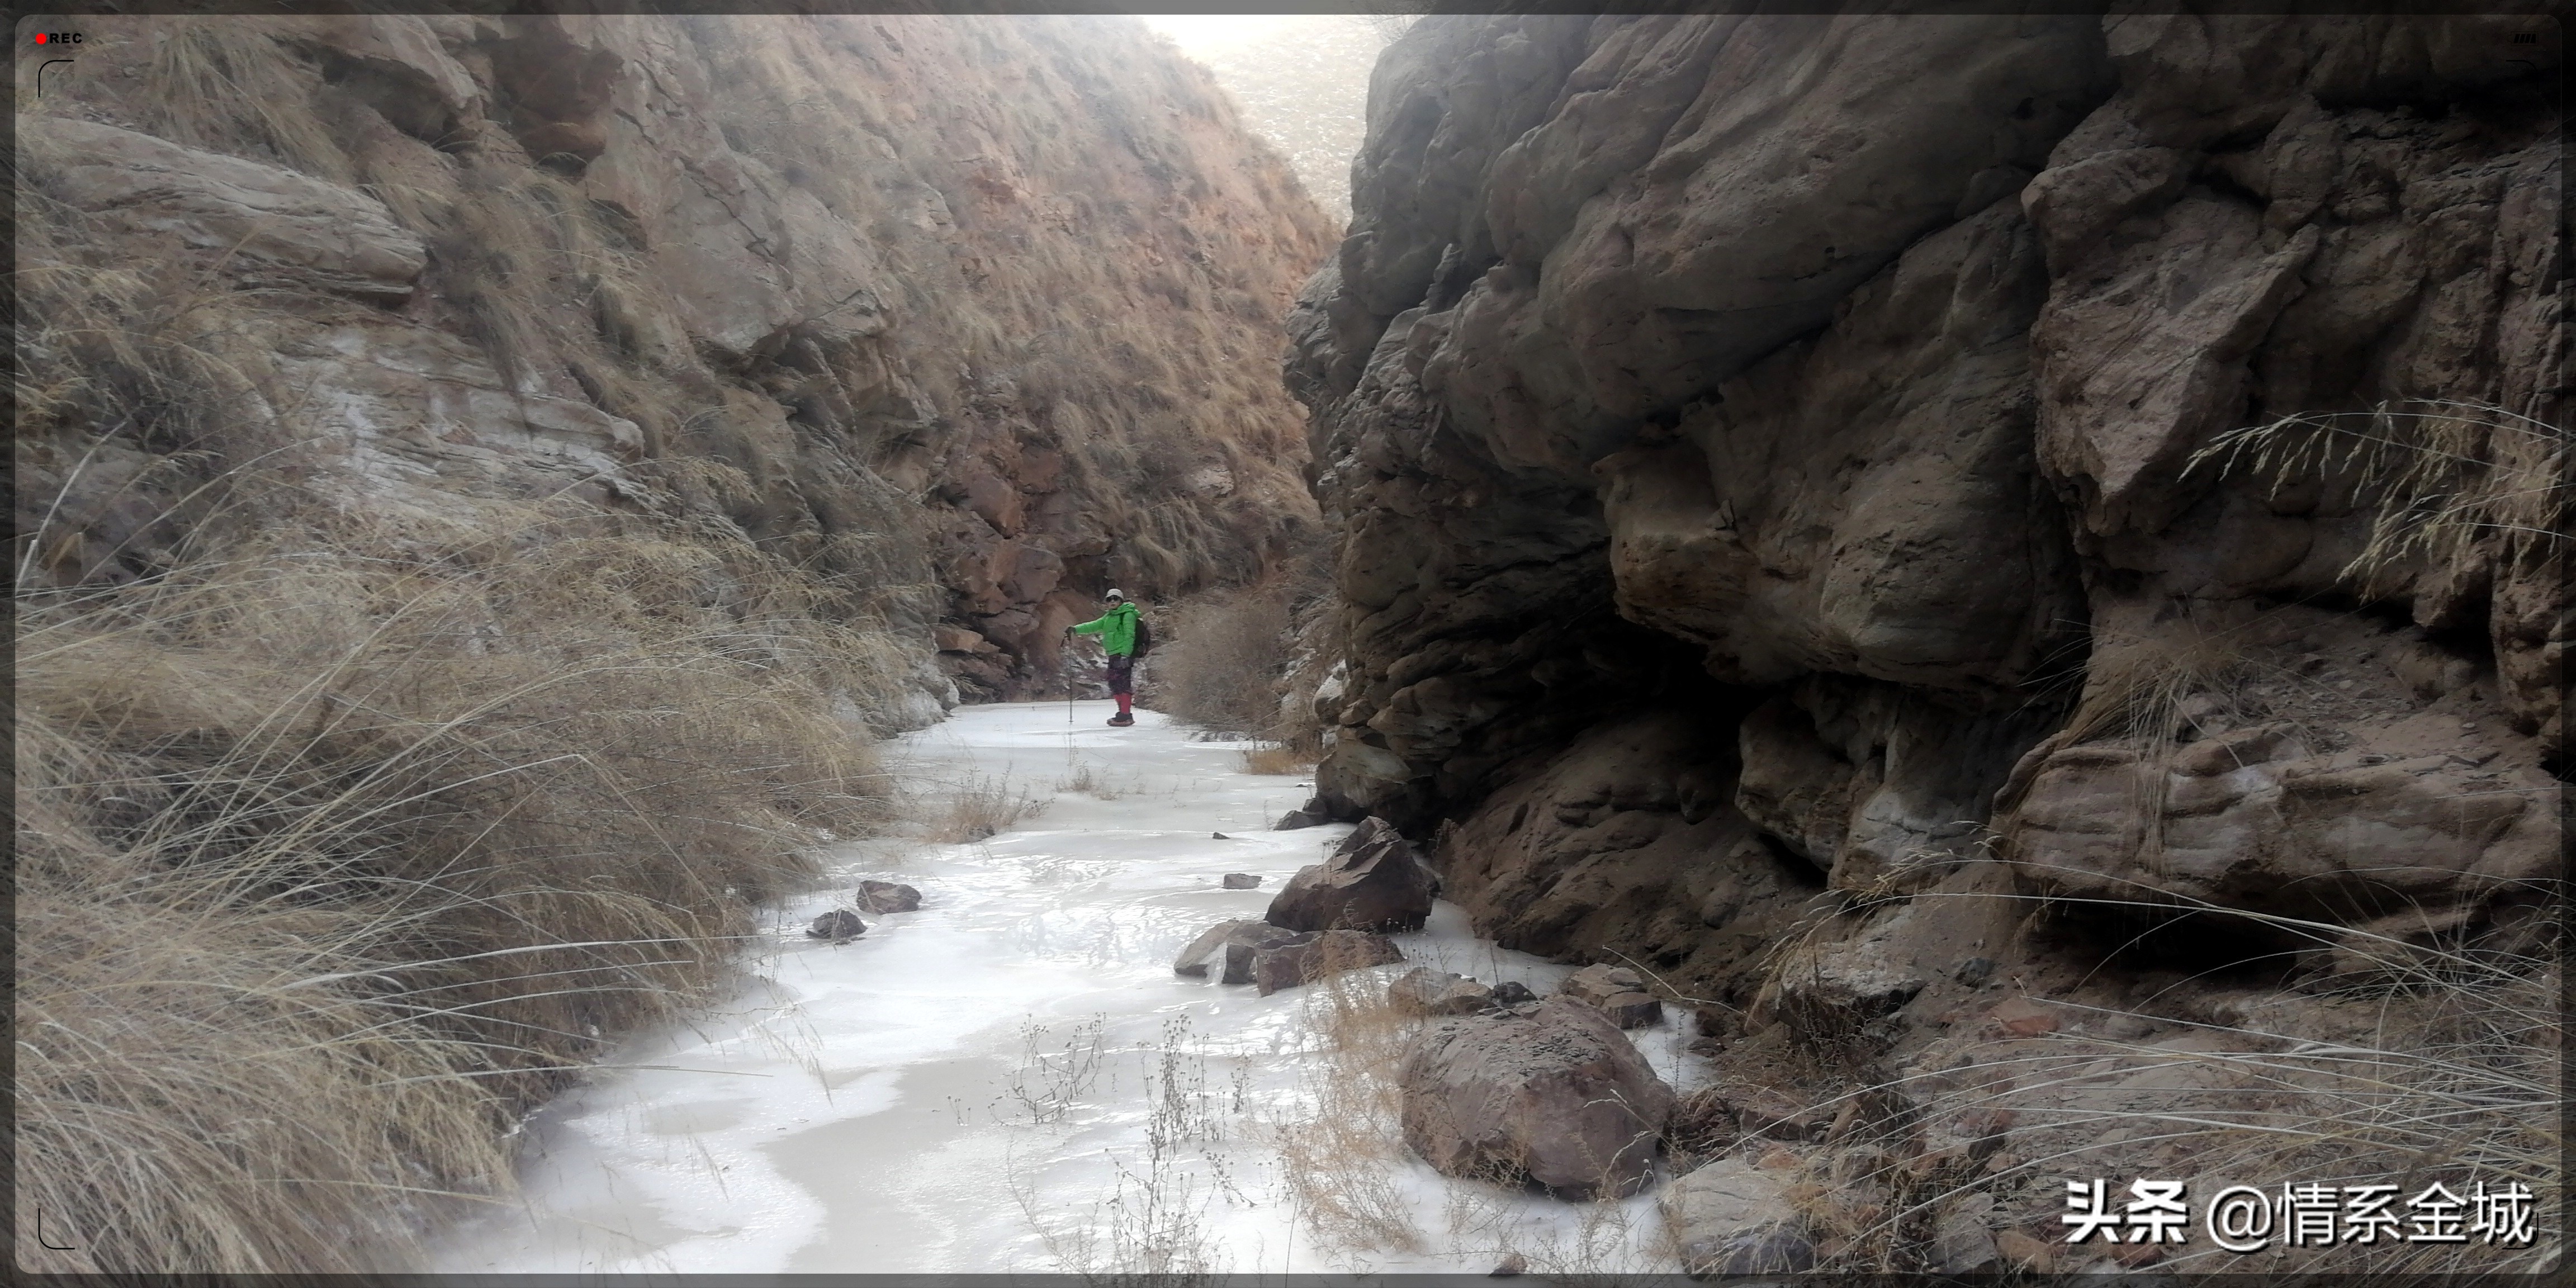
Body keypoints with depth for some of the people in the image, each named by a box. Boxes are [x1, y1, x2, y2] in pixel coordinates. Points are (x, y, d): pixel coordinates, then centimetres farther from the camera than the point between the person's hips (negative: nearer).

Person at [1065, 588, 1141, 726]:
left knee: (1123, 684, -13)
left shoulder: (1128, 615, -7)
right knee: (1114, 684, 9)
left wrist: (1125, 655, -22)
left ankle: (1126, 715, -14)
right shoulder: (1108, 617, 20)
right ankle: (1123, 712, 15)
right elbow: (1094, 626, 15)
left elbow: (1129, 636, -15)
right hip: (1113, 655, 9)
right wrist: (1075, 629, 3)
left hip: (1124, 655, -9)